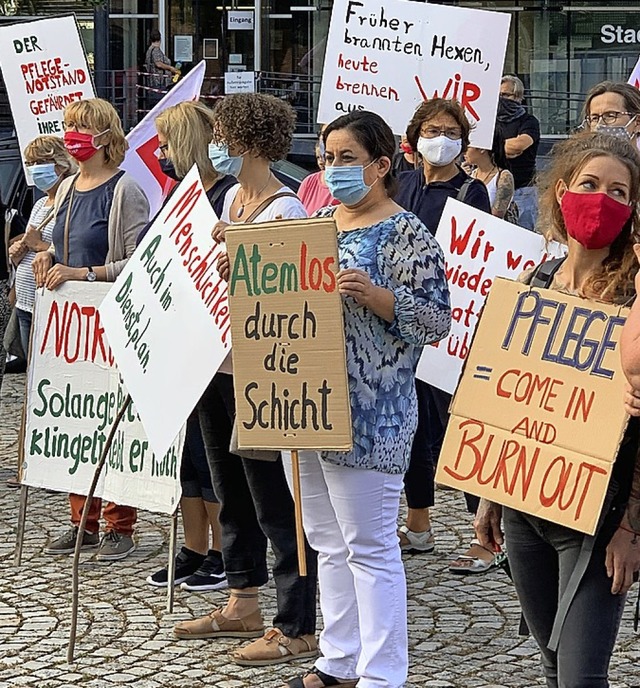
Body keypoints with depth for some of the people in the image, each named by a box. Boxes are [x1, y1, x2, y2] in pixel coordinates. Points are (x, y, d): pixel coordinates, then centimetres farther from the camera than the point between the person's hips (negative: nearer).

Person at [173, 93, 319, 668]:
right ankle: (242, 607, 30)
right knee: (233, 492, 18)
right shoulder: (233, 197, 12)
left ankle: (297, 629, 2)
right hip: (218, 363, 10)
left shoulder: (284, 211, -15)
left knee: (275, 502, -4)